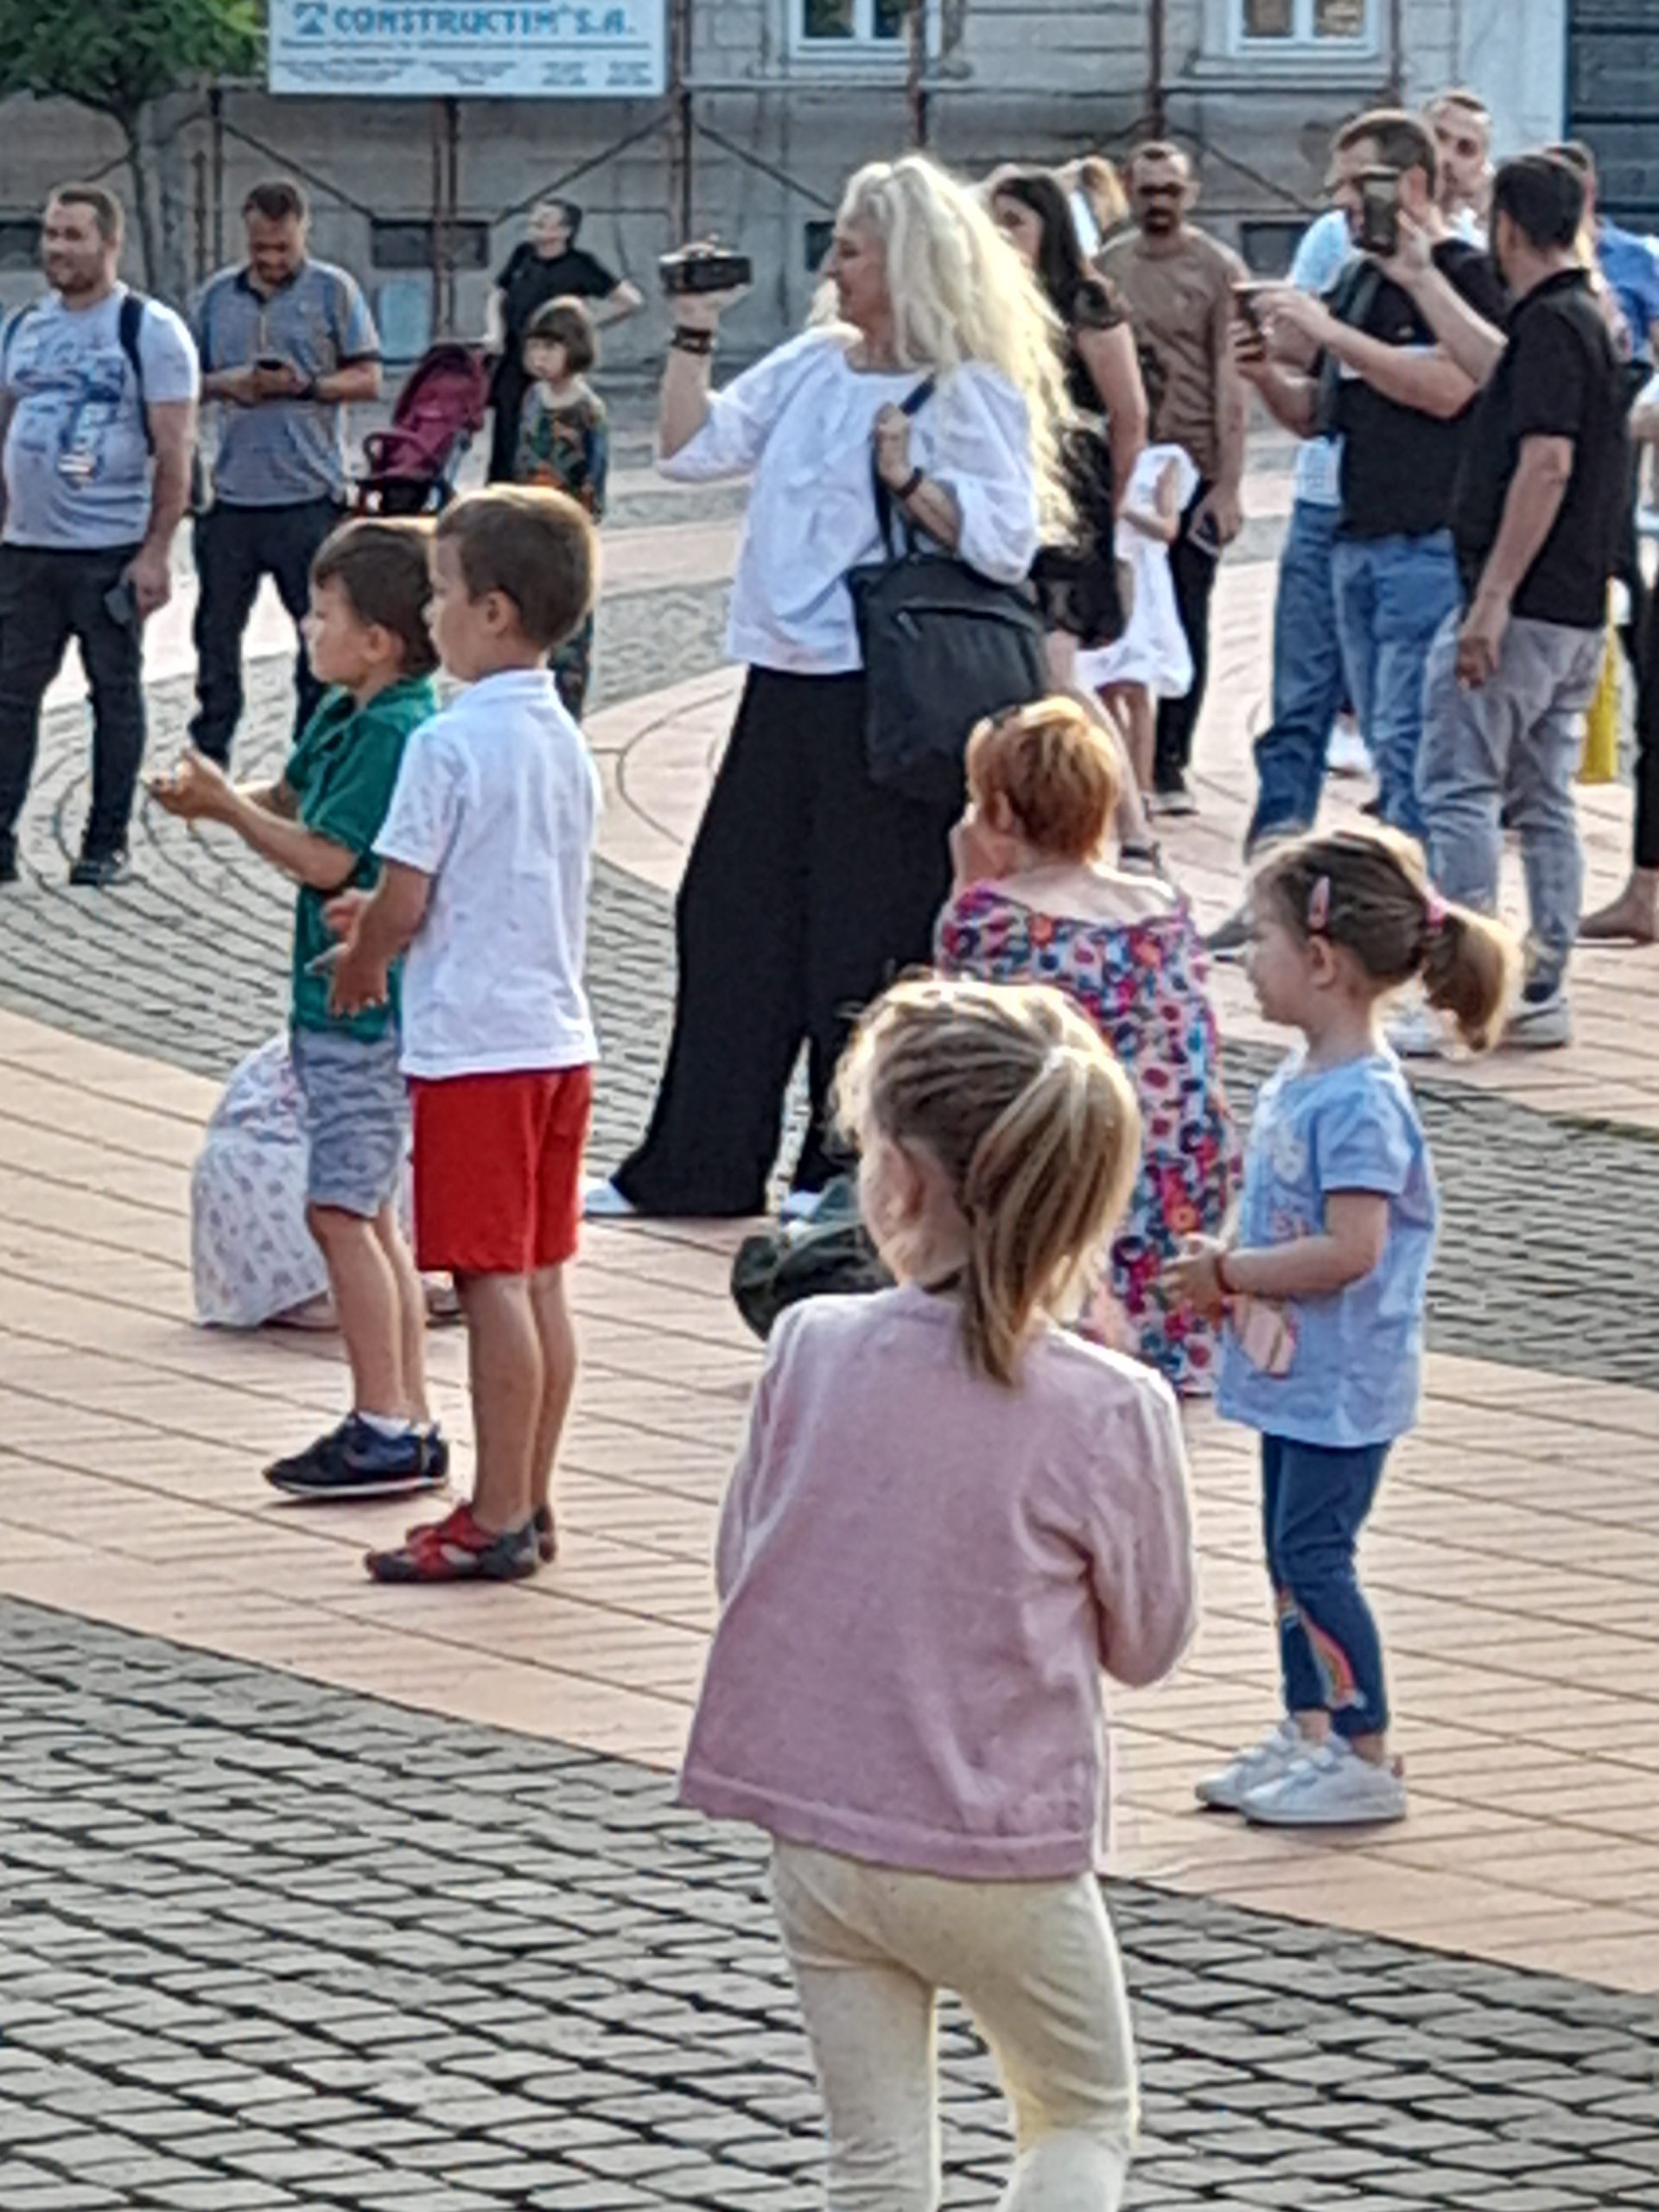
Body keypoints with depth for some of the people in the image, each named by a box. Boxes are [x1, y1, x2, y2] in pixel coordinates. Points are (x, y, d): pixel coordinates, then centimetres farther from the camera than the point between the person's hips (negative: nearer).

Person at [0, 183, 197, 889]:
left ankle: (106, 844, 11)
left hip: (110, 552, -5)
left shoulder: (149, 331, -6)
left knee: (115, 693, 5)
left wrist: (156, 551, -15)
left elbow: (173, 453, -9)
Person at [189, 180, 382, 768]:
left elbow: (367, 380, 0)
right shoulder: (217, 295, 11)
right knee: (217, 628, 9)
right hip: (232, 492, 3)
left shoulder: (333, 290, 2)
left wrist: (305, 385, -16)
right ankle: (208, 754, 19)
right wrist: (223, 384, -7)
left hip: (310, 494, -3)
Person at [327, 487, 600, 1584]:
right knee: (540, 1280, 11)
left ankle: (498, 1519, -3)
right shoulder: (564, 741, 11)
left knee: (493, 1282, -5)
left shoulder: (450, 744, -15)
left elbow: (403, 904, -15)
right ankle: (530, 1503, 17)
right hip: (559, 1033, 8)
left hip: (473, 1043, -8)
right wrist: (387, 915, 22)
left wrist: (362, 966, 5)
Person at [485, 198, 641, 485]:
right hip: (513, 366, 5)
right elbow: (498, 297, 20)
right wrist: (494, 331, 2)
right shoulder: (522, 256, 7)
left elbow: (631, 300, -9)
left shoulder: (579, 265, -8)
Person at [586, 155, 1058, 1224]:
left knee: (866, 936, 0)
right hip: (788, 685, 8)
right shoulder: (813, 365, 13)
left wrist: (910, 479, -25)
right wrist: (695, 334, 7)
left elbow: (1009, 540, -16)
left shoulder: (970, 394, -8)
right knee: (730, 913, 9)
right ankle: (695, 1164, 17)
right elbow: (694, 447, 14)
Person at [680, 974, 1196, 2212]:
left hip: (818, 1835, 2)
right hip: (1002, 1853, -2)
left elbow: (742, 1566, 3)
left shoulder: (810, 1349, -10)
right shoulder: (1111, 1413, -16)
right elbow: (1149, 1643, -3)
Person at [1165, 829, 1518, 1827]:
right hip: (1297, 1374, 10)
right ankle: (1309, 1735, 27)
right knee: (1291, 1554, 16)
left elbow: (1349, 1249, -27)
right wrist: (1227, 1275, 3)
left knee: (1313, 1556, -6)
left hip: (1344, 1385, -10)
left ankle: (1368, 1758, 1)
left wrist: (1231, 1272, -18)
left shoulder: (1361, 1100, -23)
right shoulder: (1300, 1081, 7)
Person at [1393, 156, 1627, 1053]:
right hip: (1576, 609, 10)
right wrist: (1419, 277, 45)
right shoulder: (1580, 320, 15)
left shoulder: (1550, 323, -15)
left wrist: (1491, 601, -24)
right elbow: (1493, 370, 36)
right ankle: (1541, 995, 12)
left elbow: (1546, 464, -23)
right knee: (1543, 802, 11)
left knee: (1460, 789, -7)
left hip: (1521, 607, -10)